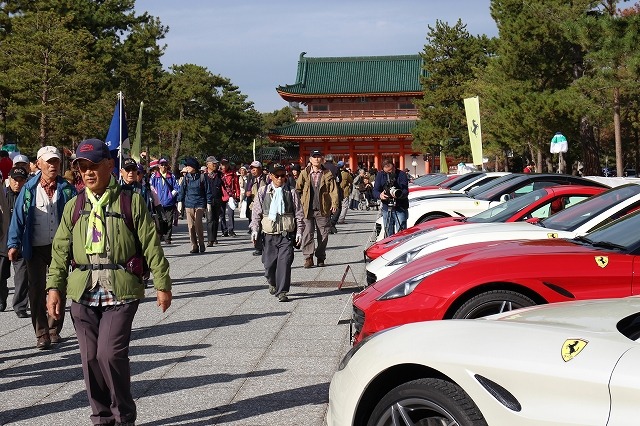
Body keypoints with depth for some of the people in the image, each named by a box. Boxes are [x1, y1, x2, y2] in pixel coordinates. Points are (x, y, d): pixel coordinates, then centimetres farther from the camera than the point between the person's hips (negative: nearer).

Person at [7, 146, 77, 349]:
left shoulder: (67, 189, 2)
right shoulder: (29, 189, 1)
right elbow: (18, 216, 1)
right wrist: (14, 244, -6)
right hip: (35, 248, -1)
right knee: (37, 291, 1)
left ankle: (54, 330, 22)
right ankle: (41, 334, 8)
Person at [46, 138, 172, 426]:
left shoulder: (131, 201, 0)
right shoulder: (74, 207, 12)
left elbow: (151, 246, 0)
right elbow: (61, 251, 11)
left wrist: (162, 285, -1)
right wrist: (54, 286, 1)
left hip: (121, 292, -4)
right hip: (83, 293, 4)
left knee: (110, 353, -13)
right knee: (90, 358, 5)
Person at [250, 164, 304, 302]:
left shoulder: (291, 192, 4)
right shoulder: (263, 192, 6)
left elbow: (299, 213, 7)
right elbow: (256, 212, 9)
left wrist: (299, 231, 2)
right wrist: (255, 229, 1)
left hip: (286, 234, -1)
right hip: (269, 234, 1)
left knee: (284, 262, -11)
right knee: (269, 264, 5)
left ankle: (282, 292, -5)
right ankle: (273, 283, 35)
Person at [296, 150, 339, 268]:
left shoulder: (327, 174, 6)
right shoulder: (304, 173, 7)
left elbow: (333, 190, 0)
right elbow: (298, 189, 9)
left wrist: (334, 203, -13)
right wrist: (299, 203, 0)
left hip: (323, 210, 1)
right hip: (308, 209, 0)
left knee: (323, 235, 5)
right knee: (308, 233, -7)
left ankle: (320, 258, 16)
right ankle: (308, 258, -3)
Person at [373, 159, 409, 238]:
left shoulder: (401, 174, -8)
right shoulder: (380, 175, 3)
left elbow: (406, 191, -18)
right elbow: (375, 191, -1)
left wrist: (399, 194, -41)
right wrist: (380, 195, -25)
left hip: (400, 208, -4)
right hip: (386, 208, 4)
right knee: (388, 234, 8)